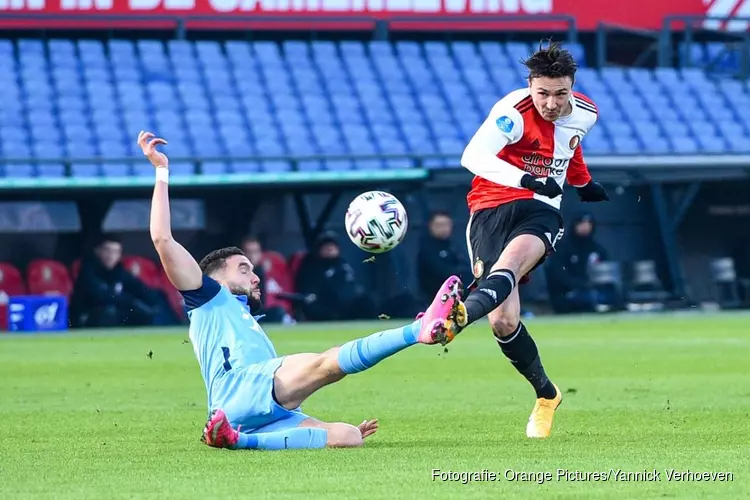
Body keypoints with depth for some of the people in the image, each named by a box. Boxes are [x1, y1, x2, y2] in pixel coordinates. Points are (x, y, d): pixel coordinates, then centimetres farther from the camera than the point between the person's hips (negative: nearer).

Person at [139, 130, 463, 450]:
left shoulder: (246, 321, 44)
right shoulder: (209, 298, 22)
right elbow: (162, 239, 9)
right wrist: (162, 171, 10)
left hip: (268, 419, 8)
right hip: (241, 391, -8)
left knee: (348, 436, -16)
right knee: (330, 362, -24)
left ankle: (238, 439, -29)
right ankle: (420, 330, -41)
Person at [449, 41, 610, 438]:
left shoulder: (584, 113, 3)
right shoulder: (513, 111, -16)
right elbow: (472, 157, -31)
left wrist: (582, 182, 38)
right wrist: (528, 179, -42)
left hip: (541, 212, 2)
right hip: (490, 208, -2)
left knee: (511, 261, -35)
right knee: (503, 321, -11)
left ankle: (461, 315, -64)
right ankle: (546, 396, 11)